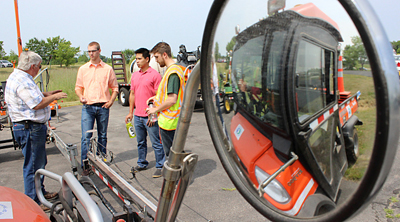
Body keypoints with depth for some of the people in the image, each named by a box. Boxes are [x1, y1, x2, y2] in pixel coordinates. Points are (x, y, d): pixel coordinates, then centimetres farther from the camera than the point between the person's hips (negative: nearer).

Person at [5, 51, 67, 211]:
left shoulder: (18, 76, 14)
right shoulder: (22, 81, -21)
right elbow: (37, 104, -24)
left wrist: (46, 94, 15)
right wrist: (54, 97, -11)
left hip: (33, 127, 11)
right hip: (29, 129, -11)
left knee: (40, 162, 21)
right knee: (33, 166, -2)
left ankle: (40, 192, 35)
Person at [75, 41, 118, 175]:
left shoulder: (108, 69, 6)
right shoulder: (83, 69, 9)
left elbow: (114, 88, 10)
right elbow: (78, 87, 13)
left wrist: (111, 100, -5)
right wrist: (80, 96, -7)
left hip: (103, 107, 0)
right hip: (87, 107, 0)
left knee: (102, 136, 10)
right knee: (86, 136, -6)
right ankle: (85, 166, 1)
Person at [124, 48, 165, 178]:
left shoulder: (155, 75, -8)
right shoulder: (135, 75, 12)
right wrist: (130, 112, 15)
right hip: (137, 116, 7)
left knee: (156, 143, 1)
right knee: (140, 142, 17)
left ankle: (160, 166, 13)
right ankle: (142, 164, 31)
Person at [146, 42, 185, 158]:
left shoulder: (173, 72, -20)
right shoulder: (174, 69, 13)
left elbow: (172, 100, -25)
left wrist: (156, 109, -12)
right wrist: (157, 97, 15)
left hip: (168, 121, -10)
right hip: (169, 120, 10)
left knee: (170, 154, 1)